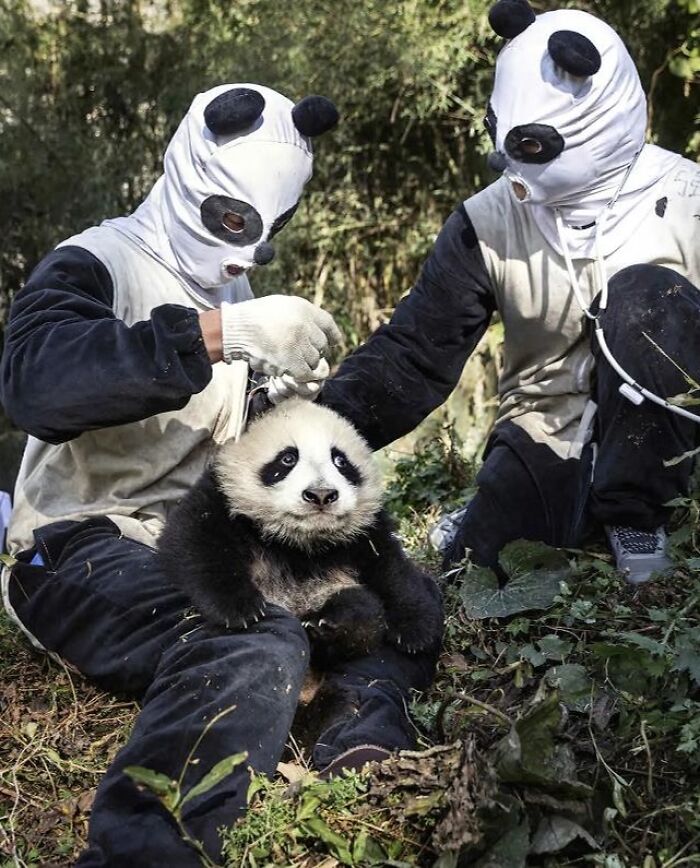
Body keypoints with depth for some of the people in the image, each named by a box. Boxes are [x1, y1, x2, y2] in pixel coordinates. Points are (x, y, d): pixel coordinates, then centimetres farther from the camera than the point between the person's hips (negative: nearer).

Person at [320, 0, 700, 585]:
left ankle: (635, 515, -13)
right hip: (548, 440, 0)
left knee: (643, 297, -28)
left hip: (652, 446, 1)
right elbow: (414, 355, -9)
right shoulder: (488, 224, -5)